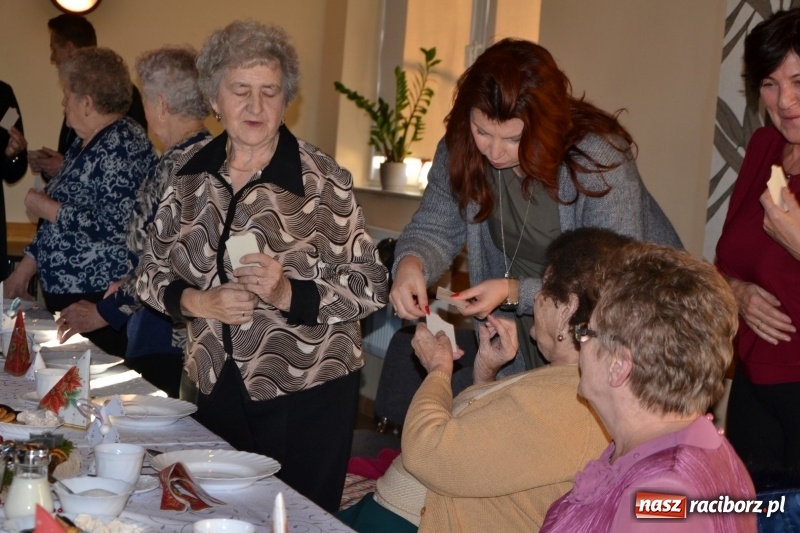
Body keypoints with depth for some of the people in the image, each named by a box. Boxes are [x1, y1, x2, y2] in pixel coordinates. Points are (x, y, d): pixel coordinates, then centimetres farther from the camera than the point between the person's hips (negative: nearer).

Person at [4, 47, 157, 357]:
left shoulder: (123, 144, -14)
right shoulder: (84, 143, 14)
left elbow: (117, 225, -24)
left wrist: (47, 208, -14)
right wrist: (26, 267, 13)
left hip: (100, 301, -9)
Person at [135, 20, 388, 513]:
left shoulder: (324, 180, -10)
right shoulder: (192, 175, 3)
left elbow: (371, 286, -9)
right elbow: (154, 272, 9)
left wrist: (288, 293, -24)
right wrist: (196, 302, -11)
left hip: (307, 393, -4)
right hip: (215, 388, 4)